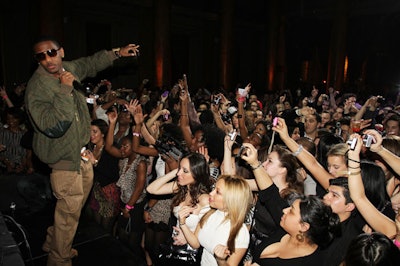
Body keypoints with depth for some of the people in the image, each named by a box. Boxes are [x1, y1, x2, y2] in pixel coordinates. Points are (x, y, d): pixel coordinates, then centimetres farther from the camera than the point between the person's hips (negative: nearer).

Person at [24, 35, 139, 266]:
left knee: (77, 202, 22)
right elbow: (53, 126, -34)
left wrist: (117, 53, 17)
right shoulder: (37, 87, -22)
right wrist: (65, 89, -33)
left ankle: (54, 242, 43)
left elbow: (92, 63, 22)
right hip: (64, 156, -8)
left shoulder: (70, 68, 1)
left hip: (81, 149, 9)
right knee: (70, 210, 0)